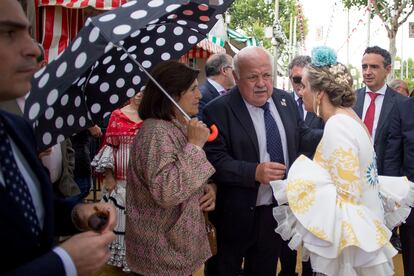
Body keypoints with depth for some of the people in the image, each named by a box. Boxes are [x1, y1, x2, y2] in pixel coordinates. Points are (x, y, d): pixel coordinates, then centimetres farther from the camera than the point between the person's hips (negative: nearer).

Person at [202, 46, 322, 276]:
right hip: (239, 214, -5)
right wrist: (254, 172, -32)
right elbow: (214, 160, -22)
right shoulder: (218, 110, -16)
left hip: (279, 208, 5)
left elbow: (301, 138, 8)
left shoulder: (285, 100, 3)